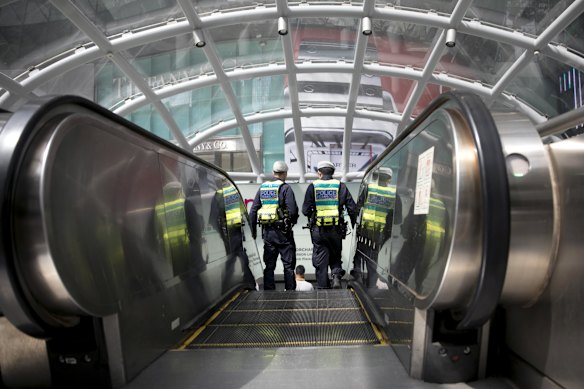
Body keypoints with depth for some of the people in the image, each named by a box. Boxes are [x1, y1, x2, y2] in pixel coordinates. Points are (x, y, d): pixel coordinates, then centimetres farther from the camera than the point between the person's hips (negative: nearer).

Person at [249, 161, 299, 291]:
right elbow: (293, 210, -16)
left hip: (267, 231, 5)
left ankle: (269, 291, 16)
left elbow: (253, 210, 10)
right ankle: (290, 290, 7)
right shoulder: (285, 188, -7)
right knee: (288, 264, 5)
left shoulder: (262, 188, 10)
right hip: (282, 231, -5)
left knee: (269, 264, 12)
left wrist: (253, 230, 15)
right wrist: (292, 221, 5)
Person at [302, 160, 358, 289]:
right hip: (336, 230, 1)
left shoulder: (313, 186, 0)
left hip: (318, 230, -1)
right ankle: (336, 275, -4)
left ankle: (323, 287, 11)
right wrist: (354, 224, 13)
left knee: (320, 261, 9)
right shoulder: (340, 186, 2)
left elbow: (305, 210, -3)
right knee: (335, 256, 20)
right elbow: (352, 208, -1)